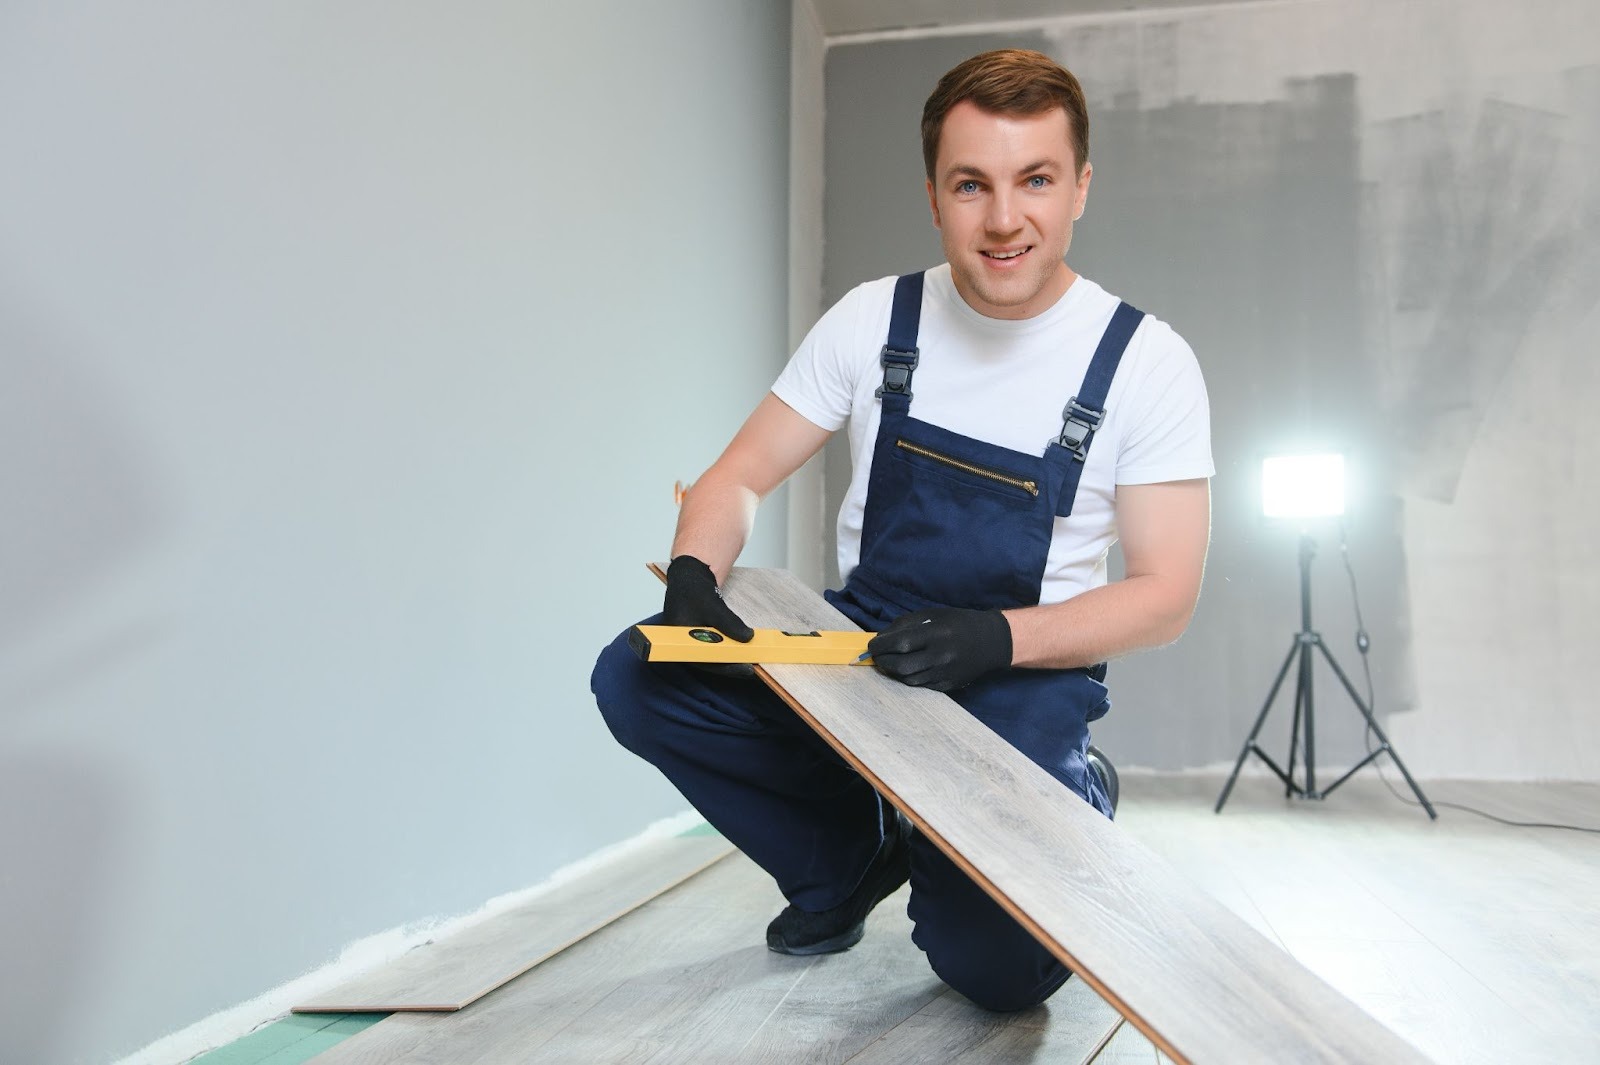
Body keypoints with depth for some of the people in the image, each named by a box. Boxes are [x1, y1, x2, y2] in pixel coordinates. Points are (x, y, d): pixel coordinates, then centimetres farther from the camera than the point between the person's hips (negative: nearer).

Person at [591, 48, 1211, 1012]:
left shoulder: (1148, 362, -9)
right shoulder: (873, 320, -2)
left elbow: (1166, 596, -10)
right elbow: (740, 479, 1)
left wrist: (998, 637, -27)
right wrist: (694, 576, -22)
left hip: (1025, 680, -3)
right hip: (858, 644, 4)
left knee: (998, 964, -23)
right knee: (636, 681, -17)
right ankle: (854, 859, 6)